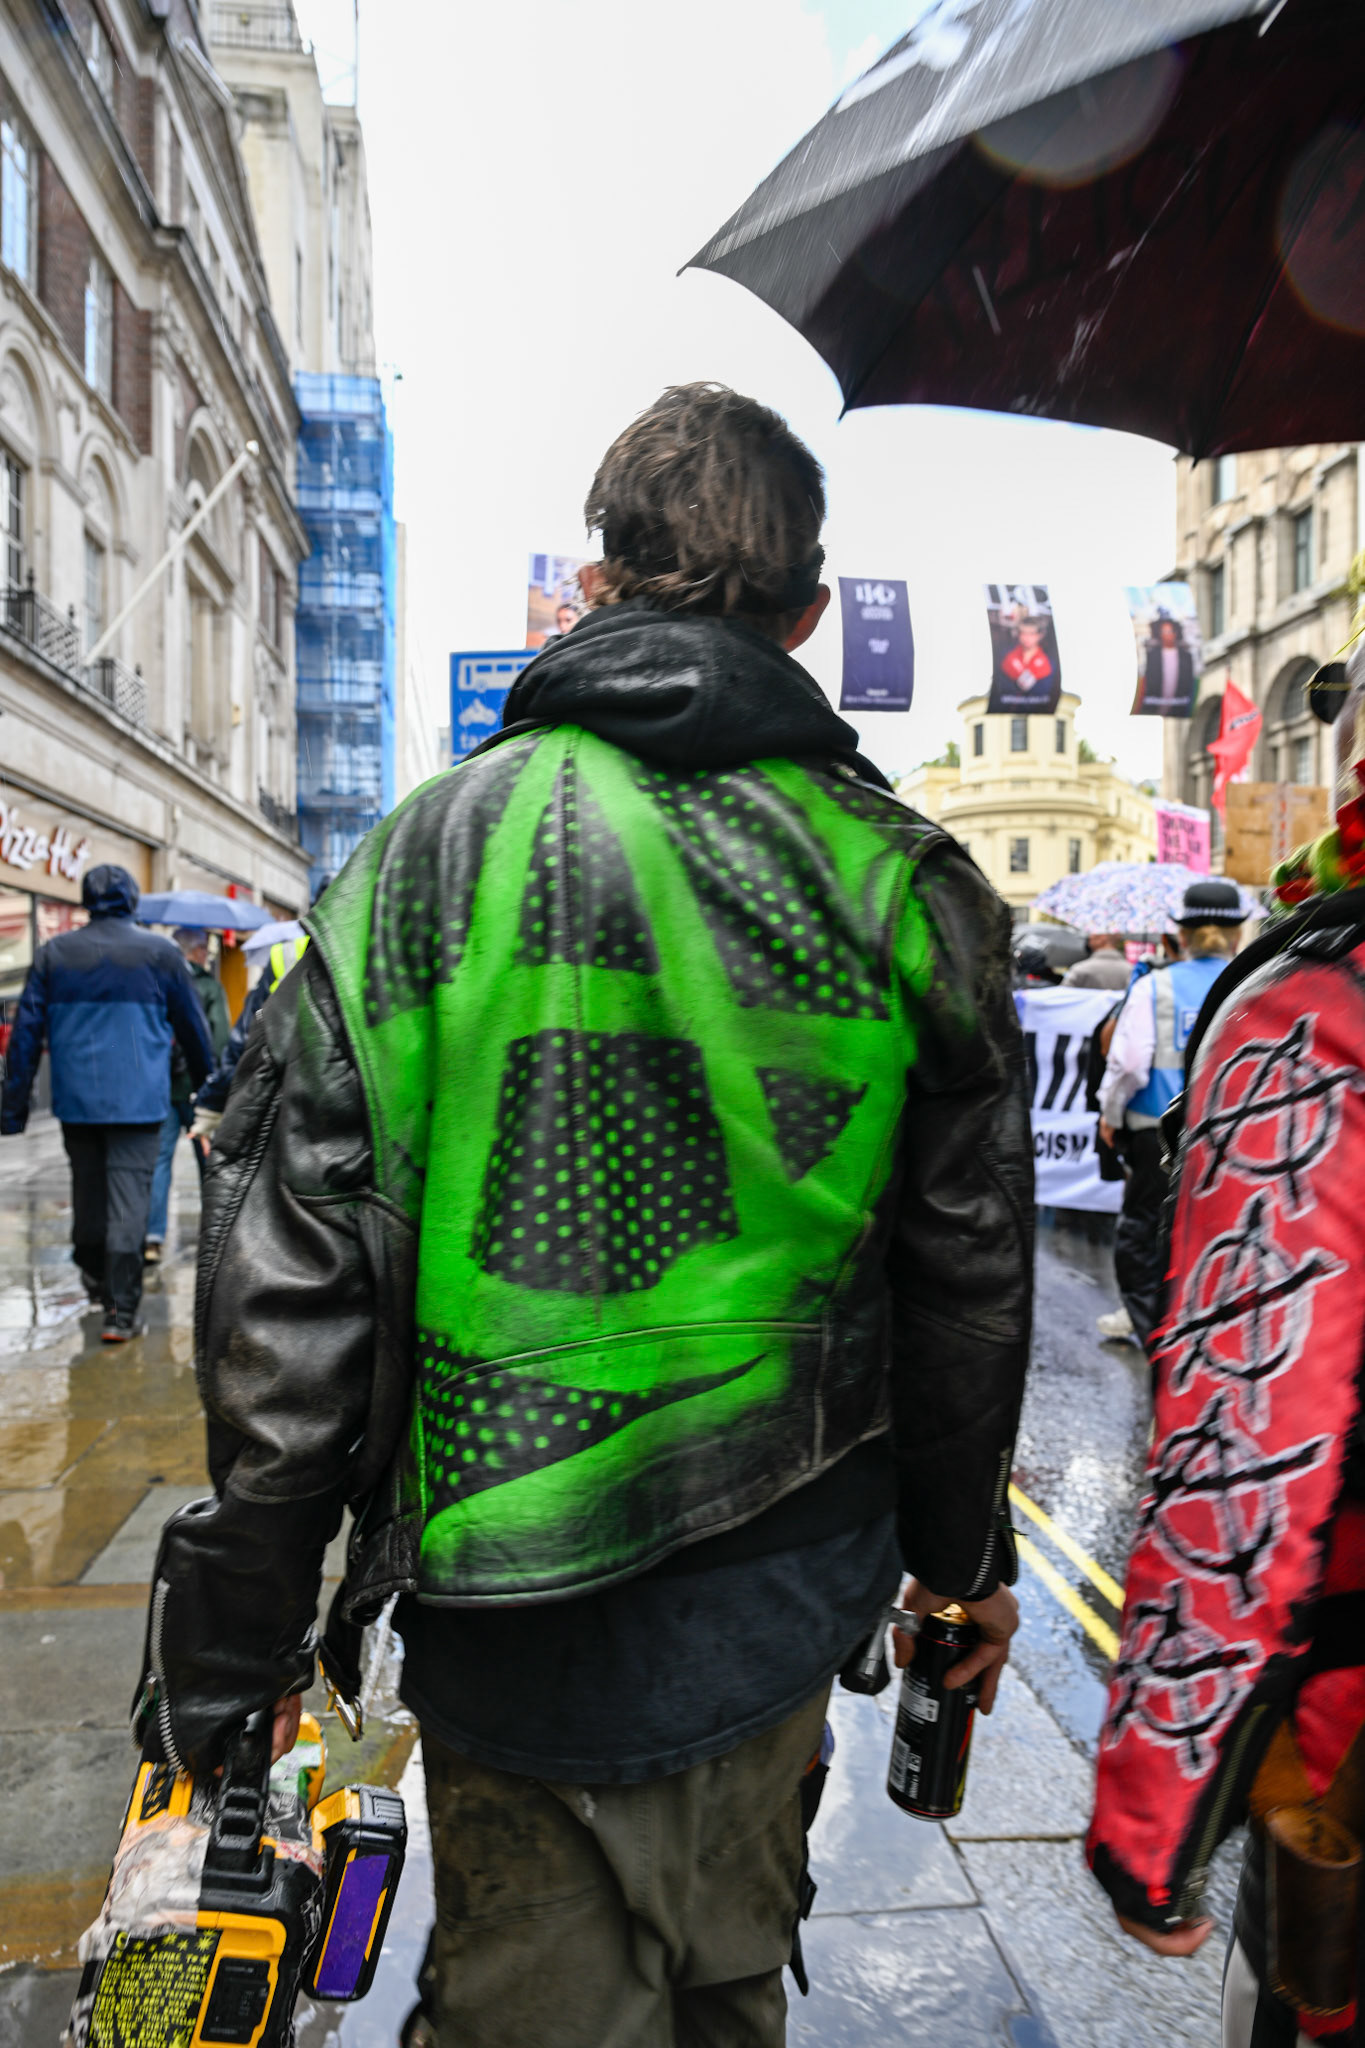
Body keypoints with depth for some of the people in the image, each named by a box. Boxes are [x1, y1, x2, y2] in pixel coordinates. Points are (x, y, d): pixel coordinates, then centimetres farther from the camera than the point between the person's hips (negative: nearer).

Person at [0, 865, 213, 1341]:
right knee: (128, 1199, -3)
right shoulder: (159, 953, -1)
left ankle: (95, 1280, 37)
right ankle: (121, 1311, -5)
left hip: (75, 1101, 3)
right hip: (138, 1101, -3)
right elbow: (193, 1029, 5)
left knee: (87, 1191, 19)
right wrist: (208, 1085, 19)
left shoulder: (53, 953, 5)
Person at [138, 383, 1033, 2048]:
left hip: (512, 1611, -2)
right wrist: (965, 1550, 17)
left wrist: (243, 1622, 3)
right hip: (781, 1590, 3)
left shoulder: (424, 854, -10)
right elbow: (969, 1275, 1)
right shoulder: (905, 885, -6)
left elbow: (294, 1273, -9)